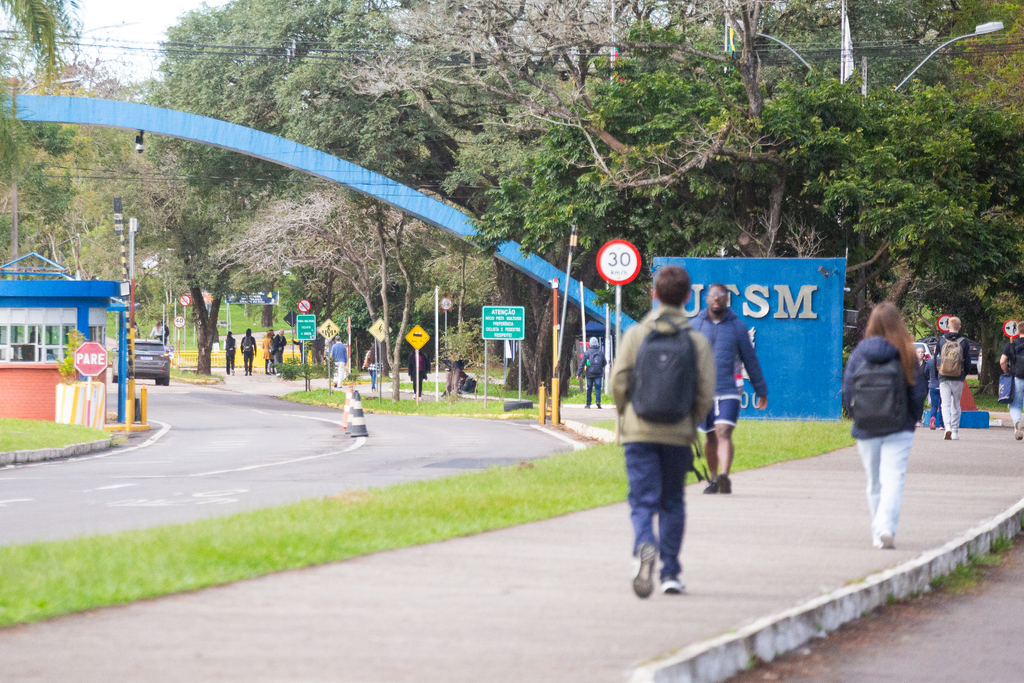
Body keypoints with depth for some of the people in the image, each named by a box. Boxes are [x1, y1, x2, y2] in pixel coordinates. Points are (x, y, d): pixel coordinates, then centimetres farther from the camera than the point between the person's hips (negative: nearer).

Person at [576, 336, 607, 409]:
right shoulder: (601, 353, 4)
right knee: (598, 388, -1)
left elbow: (582, 364, -5)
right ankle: (598, 401, -21)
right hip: (598, 374, 1)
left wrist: (578, 373, -4)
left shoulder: (587, 353, -2)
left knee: (589, 389, 7)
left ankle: (588, 404, 11)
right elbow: (605, 363, 13)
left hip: (590, 373, -1)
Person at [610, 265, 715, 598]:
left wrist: (625, 415, 15)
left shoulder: (636, 334, -2)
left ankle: (645, 547, -31)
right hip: (678, 434, 1)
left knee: (643, 500, -1)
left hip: (639, 432, -1)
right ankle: (670, 573, 16)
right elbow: (706, 394, -3)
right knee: (672, 503, 15)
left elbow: (618, 382, -4)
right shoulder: (698, 341, -1)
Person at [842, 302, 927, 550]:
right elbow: (919, 392, -4)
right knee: (893, 478, -6)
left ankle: (878, 533, 20)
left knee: (874, 483, 14)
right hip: (898, 430, -2)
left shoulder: (858, 354, -3)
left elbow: (847, 391, -2)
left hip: (866, 431, 2)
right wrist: (910, 420, 12)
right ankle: (886, 528, -24)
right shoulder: (906, 355, -7)